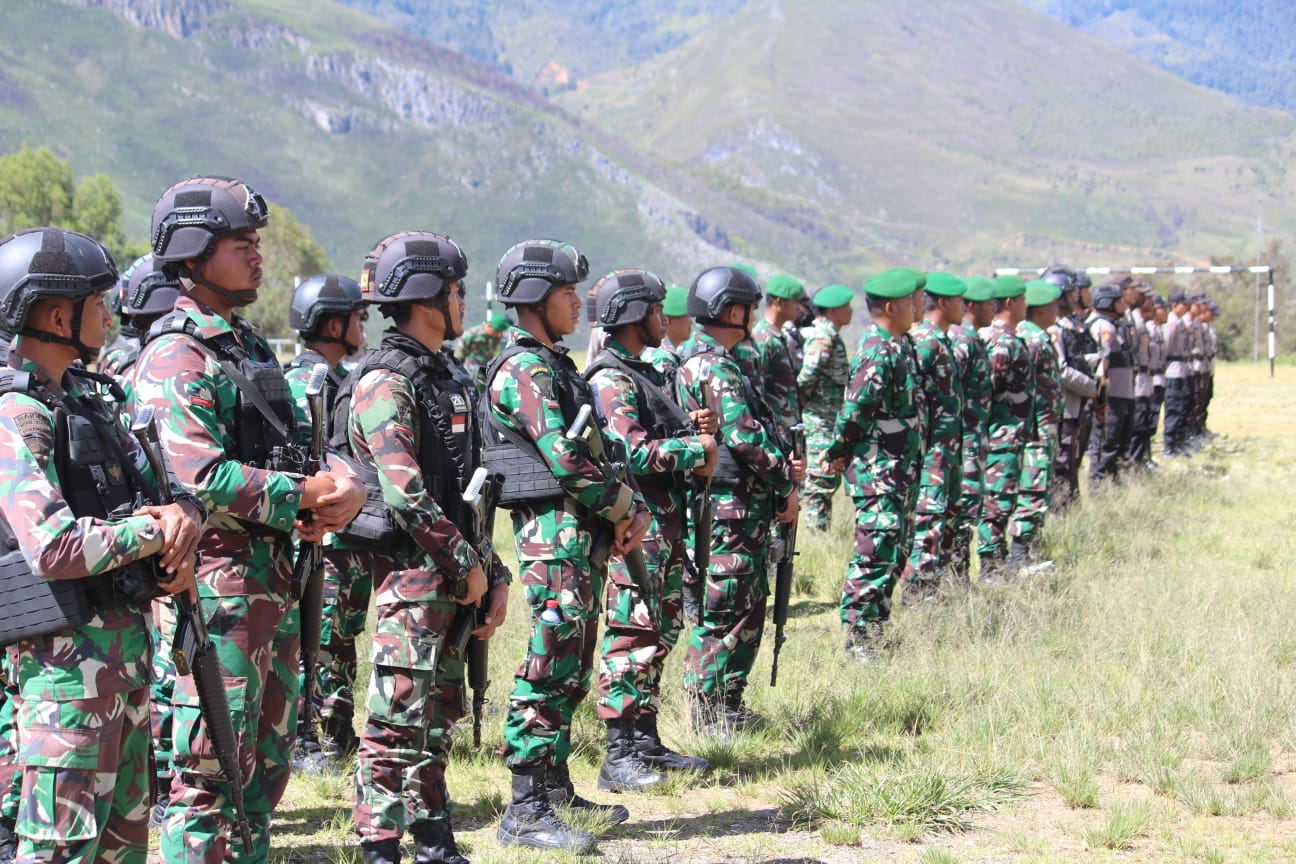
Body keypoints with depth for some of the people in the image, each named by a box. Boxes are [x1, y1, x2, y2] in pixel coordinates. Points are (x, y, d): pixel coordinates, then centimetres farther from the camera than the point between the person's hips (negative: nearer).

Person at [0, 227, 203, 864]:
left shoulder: (87, 398, 15)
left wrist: (182, 513, -8)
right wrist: (155, 533, -14)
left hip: (126, 638, 10)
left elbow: (165, 487, 16)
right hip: (69, 649, -10)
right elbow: (52, 549, -27)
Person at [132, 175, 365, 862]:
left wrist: (338, 492, -3)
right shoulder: (176, 357, -13)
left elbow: (293, 455, 18)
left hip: (273, 574, 9)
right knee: (212, 768, -5)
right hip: (218, 580, -9)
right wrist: (305, 494, -18)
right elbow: (203, 479, -25)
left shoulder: (249, 347, 17)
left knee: (268, 757, 17)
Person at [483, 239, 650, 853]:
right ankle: (526, 812, -7)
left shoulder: (554, 364, 19)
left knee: (570, 669, 14)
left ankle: (555, 791, 22)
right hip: (555, 532, -10)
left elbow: (593, 451, 21)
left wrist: (630, 506, 8)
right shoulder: (524, 369, -12)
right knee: (548, 669, -9)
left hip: (581, 536, 10)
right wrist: (625, 508, -9)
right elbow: (566, 458, -19)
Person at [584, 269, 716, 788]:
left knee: (662, 632, 14)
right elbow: (632, 451, -23)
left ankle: (645, 741, 23)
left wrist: (694, 428, 5)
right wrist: (696, 448, -12)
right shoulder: (611, 380, -12)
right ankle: (619, 758, -7)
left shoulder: (644, 374, 19)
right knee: (633, 636, -10)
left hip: (666, 523, 10)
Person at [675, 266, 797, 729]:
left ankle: (728, 705, 24)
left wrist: (778, 464, 10)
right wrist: (785, 486, -12)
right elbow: (746, 438, -23)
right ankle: (707, 714, 3)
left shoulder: (695, 359, 17)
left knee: (749, 605, 16)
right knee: (725, 610, -4)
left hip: (741, 505, 11)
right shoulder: (716, 368, -17)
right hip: (731, 505, -11)